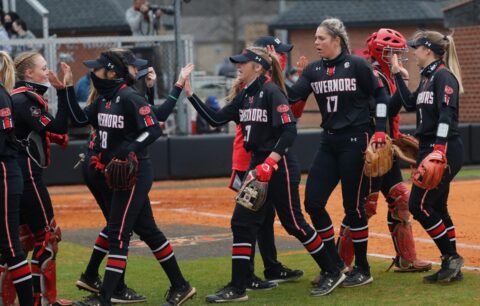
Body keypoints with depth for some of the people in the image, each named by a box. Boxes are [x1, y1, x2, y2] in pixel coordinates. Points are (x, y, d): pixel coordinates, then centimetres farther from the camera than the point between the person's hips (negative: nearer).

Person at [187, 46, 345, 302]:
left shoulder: (272, 92, -14)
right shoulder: (244, 96, 10)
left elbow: (289, 130, -21)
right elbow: (215, 119, 9)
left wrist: (270, 162, -27)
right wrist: (190, 94, 4)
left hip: (279, 167, -8)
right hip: (257, 165, 8)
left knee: (294, 223, 0)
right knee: (242, 223, 2)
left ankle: (332, 273, 16)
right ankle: (237, 288, 6)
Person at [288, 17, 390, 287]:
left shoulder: (357, 65, -7)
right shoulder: (313, 70, 8)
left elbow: (381, 96, -3)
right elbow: (292, 97, -3)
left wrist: (380, 132, -10)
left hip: (356, 141, -6)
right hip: (329, 142, 6)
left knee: (354, 205, -3)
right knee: (313, 202, 0)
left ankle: (363, 269, 11)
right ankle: (336, 264, 14)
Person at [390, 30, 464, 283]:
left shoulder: (443, 76, -13)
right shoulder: (427, 78, 15)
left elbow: (446, 114, -23)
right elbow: (409, 103, 23)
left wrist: (439, 150, -32)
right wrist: (398, 75, 21)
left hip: (445, 150, -10)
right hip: (429, 149, 10)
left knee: (419, 205, -10)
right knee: (436, 208, 11)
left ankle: (451, 257, -4)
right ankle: (451, 266, 15)